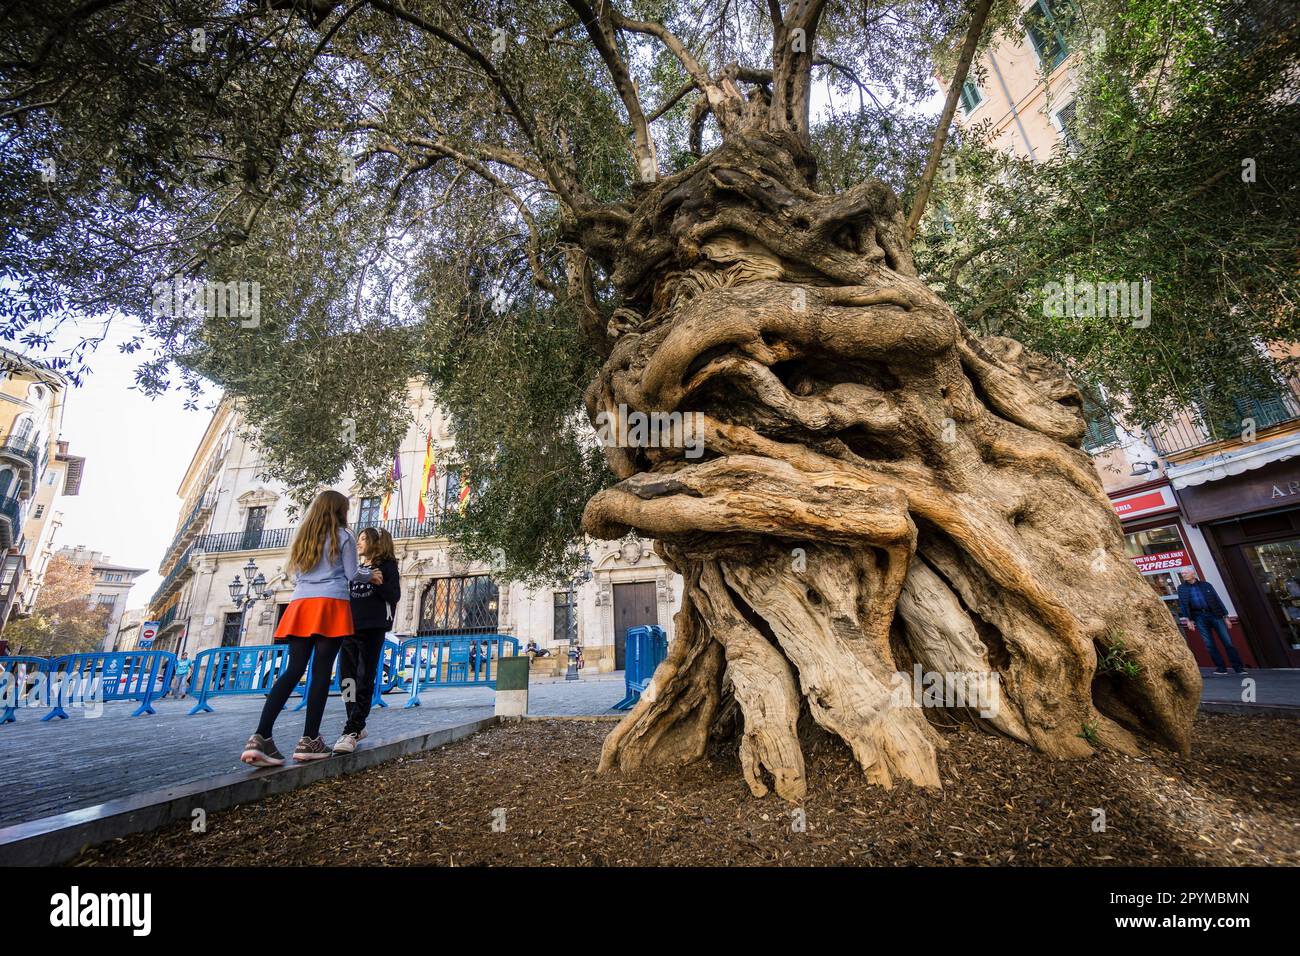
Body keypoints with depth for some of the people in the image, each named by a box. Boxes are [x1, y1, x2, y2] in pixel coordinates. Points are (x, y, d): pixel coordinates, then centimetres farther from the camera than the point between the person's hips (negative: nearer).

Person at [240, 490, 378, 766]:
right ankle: (309, 740, -3)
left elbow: (296, 575, 24)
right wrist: (371, 575, 22)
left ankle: (260, 737, -10)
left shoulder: (303, 536, 20)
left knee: (294, 670, 2)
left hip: (301, 604, 6)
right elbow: (352, 574, 2)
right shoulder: (343, 536, 3)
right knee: (321, 671, -4)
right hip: (331, 604, -5)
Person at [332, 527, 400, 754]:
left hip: (372, 628, -7)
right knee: (346, 679, 7)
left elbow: (395, 595, -6)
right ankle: (357, 726, 19)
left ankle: (351, 731, -5)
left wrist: (380, 583, -20)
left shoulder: (386, 564, 3)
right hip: (350, 627, 7)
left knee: (364, 680, -6)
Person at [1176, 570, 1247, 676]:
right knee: (1209, 644, 0)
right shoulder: (1181, 588, 7)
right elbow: (1182, 604, 4)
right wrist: (1188, 619, -3)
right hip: (1199, 617, 0)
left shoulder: (1206, 585, 7)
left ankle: (1238, 667, 6)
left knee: (1228, 642, -1)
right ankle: (1221, 668, 7)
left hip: (1215, 614, 0)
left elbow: (1217, 599, 7)